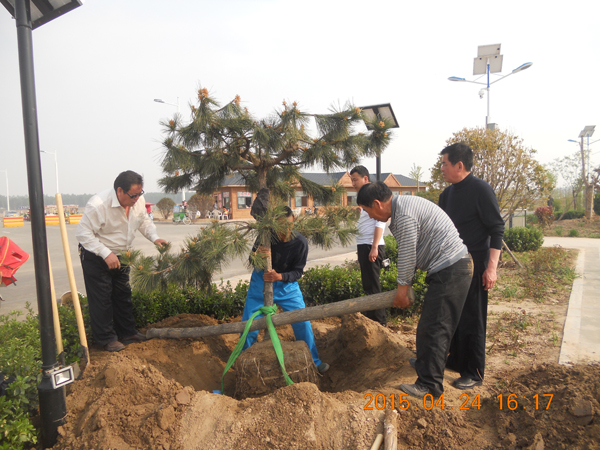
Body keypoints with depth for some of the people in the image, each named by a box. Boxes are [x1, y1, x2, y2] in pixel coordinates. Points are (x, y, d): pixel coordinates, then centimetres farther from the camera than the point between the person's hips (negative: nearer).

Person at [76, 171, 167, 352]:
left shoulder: (138, 200, -10)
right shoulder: (98, 204, -30)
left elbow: (144, 221, 6)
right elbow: (83, 233, -26)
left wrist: (154, 237, -12)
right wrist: (106, 254, -32)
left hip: (120, 255, 7)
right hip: (95, 256, -7)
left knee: (123, 295, 14)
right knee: (101, 298, -1)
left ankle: (127, 333, 28)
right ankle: (106, 339, 15)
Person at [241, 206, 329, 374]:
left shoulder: (300, 242, -19)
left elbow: (298, 271, -13)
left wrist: (280, 276, -33)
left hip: (287, 284, 0)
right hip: (260, 282, 0)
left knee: (303, 322, -2)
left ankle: (313, 362, 21)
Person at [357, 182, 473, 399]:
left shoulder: (404, 215, -21)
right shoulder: (402, 206, 13)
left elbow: (407, 255, -16)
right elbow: (408, 253, 17)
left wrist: (402, 289, -4)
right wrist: (405, 285, 17)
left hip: (451, 270, -11)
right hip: (449, 267, 11)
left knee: (433, 327, -7)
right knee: (431, 322, 23)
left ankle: (430, 385, 1)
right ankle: (426, 361, 42)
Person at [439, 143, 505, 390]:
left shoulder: (480, 189, -13)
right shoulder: (448, 193, 10)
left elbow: (497, 229, -15)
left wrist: (491, 267, -21)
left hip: (474, 267, -7)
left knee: (472, 320, 2)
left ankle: (474, 373, 17)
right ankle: (456, 361, 33)